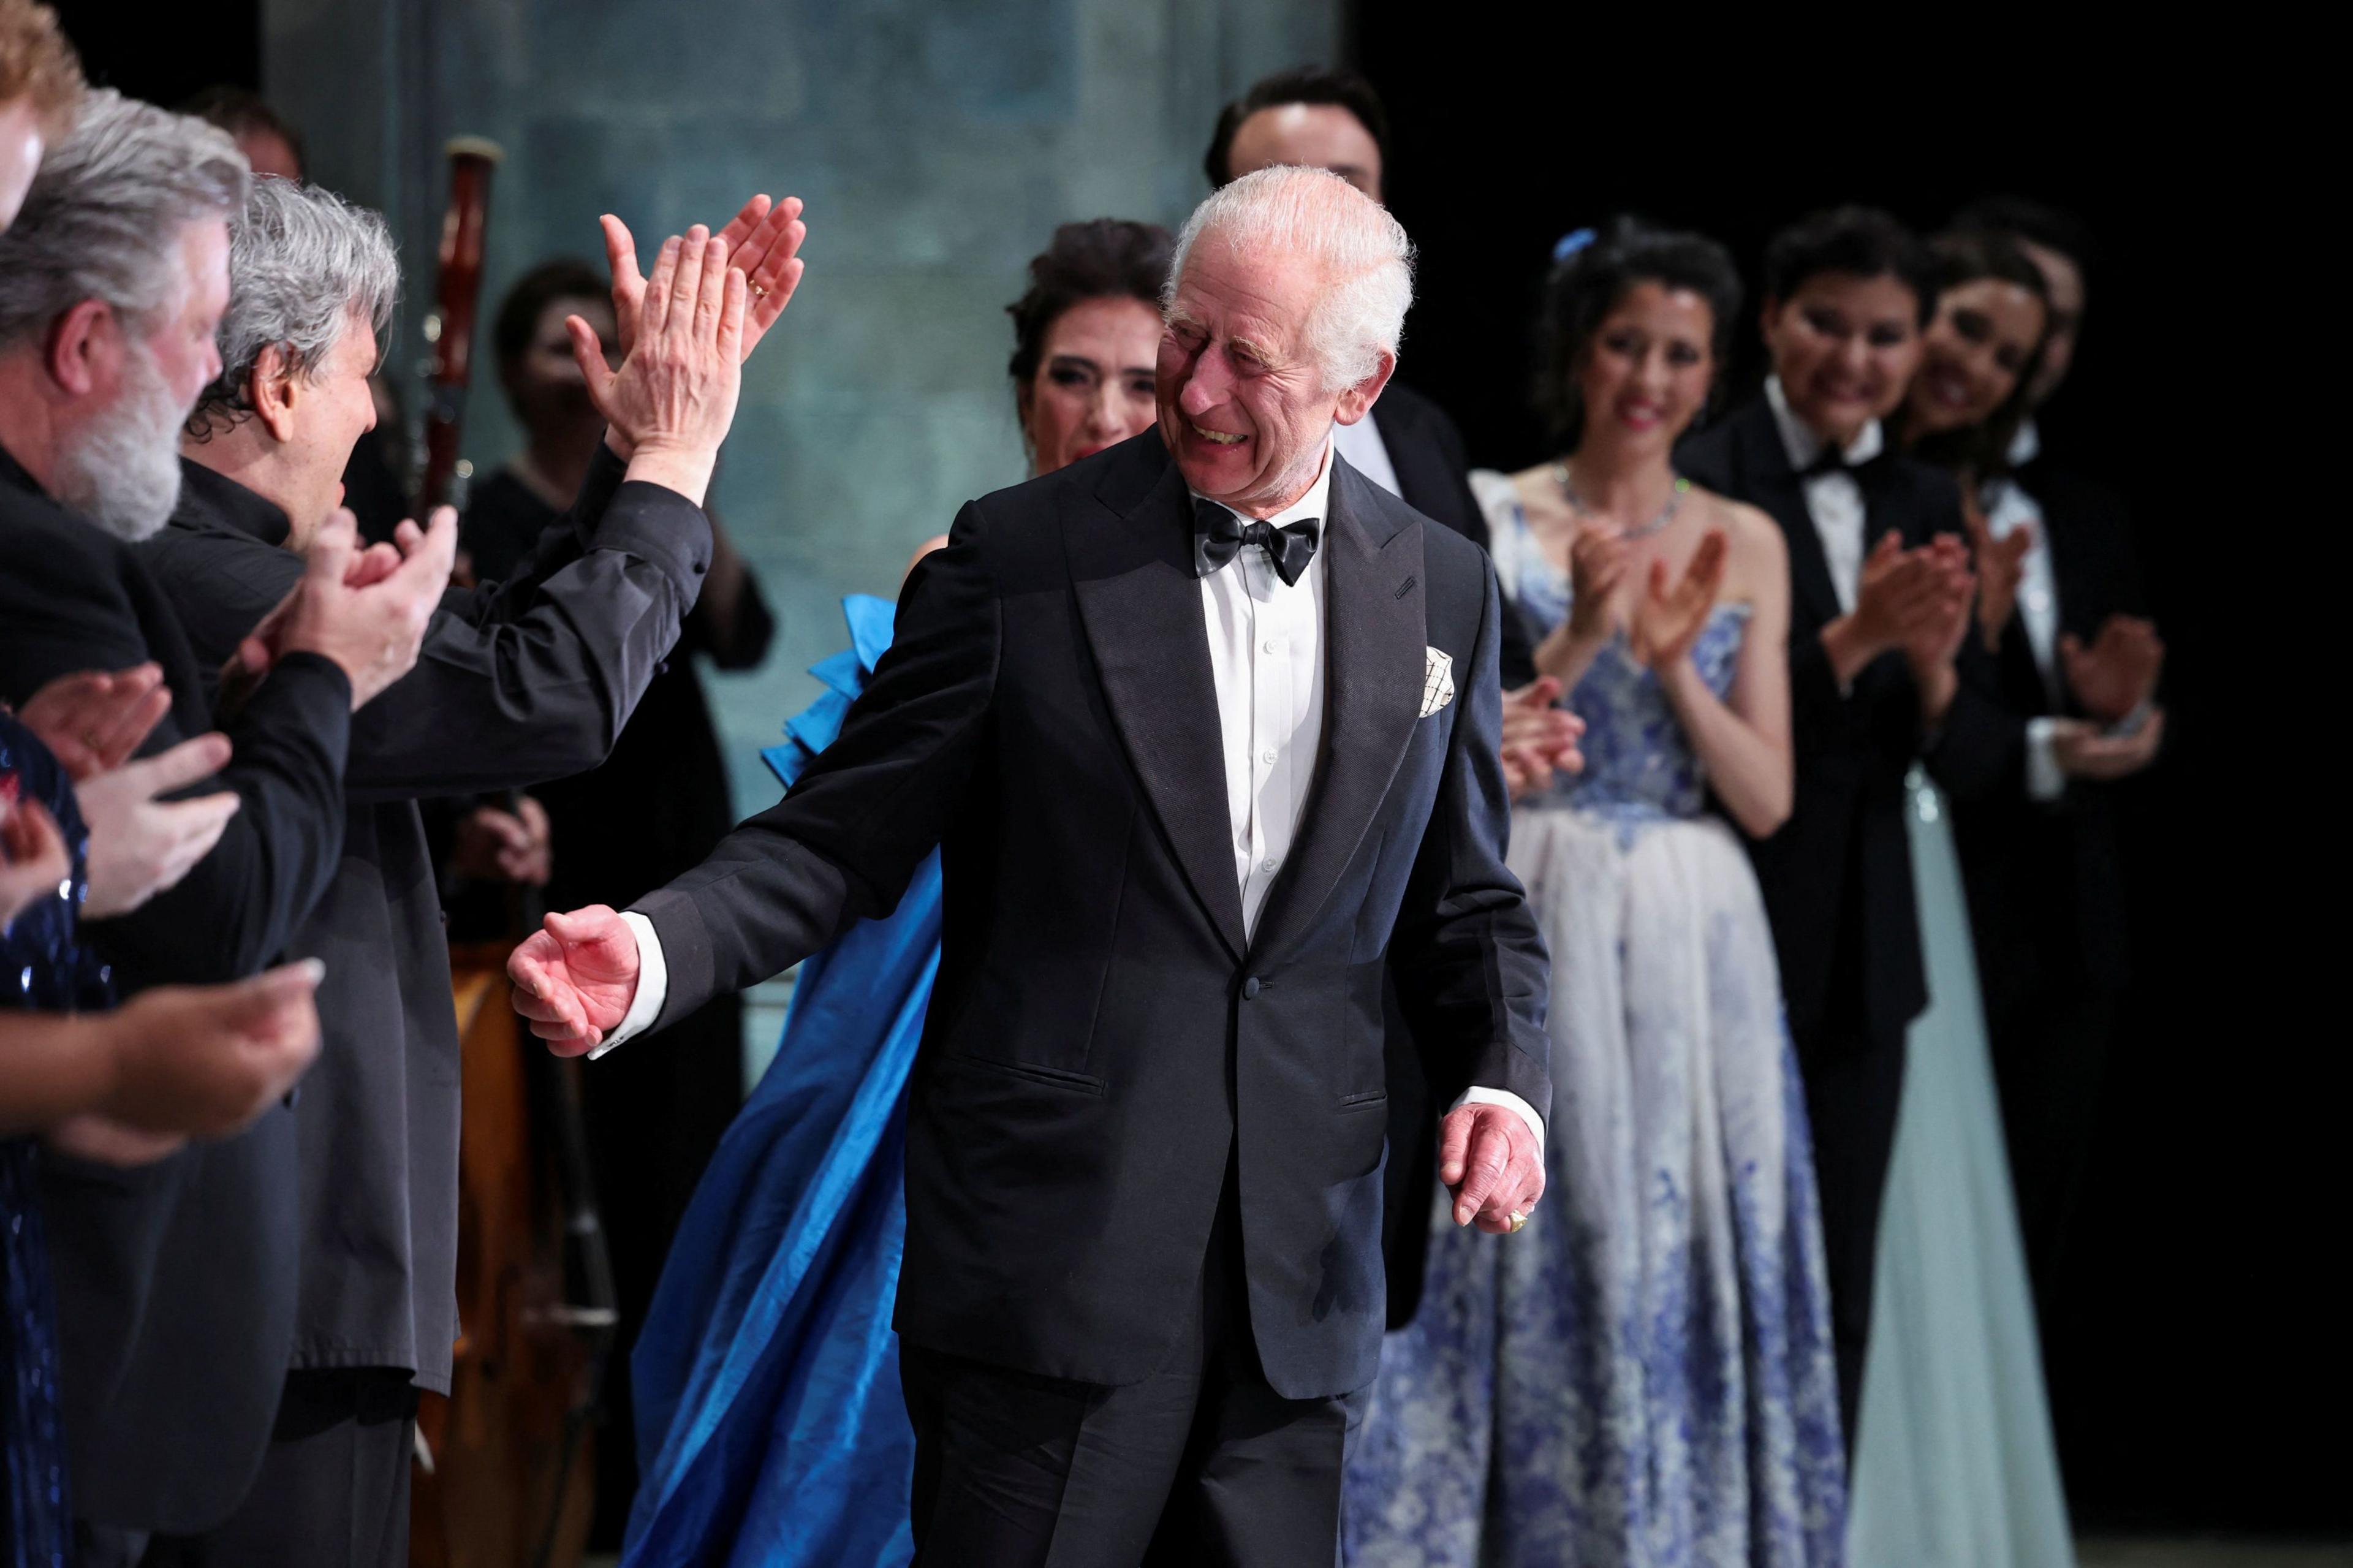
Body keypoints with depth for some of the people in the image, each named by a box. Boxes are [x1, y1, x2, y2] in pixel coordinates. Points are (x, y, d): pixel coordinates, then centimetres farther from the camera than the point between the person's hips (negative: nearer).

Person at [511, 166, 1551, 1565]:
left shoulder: (1443, 592, 8)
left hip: (1299, 1282, 3)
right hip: (1057, 1263, -3)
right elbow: (842, 842, -2)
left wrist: (1507, 1081, -3)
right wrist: (655, 951, -19)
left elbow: (1467, 907, 17)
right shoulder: (1021, 559, -2)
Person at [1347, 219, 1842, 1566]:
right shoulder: (1488, 520, 3)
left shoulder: (1745, 546, 9)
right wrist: (1580, 638, -16)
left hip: (1691, 954, 2)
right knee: (1527, 1264, -5)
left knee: (1687, 1264, 2)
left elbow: (1765, 799, 4)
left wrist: (1673, 662, -11)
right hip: (1530, 938, -2)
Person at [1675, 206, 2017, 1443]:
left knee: (1836, 1303, 11)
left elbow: (1974, 766, 9)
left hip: (1862, 958, 6)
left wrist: (1934, 667, -11)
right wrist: (1853, 641, -24)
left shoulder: (1924, 510, 11)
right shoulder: (1697, 487, -9)